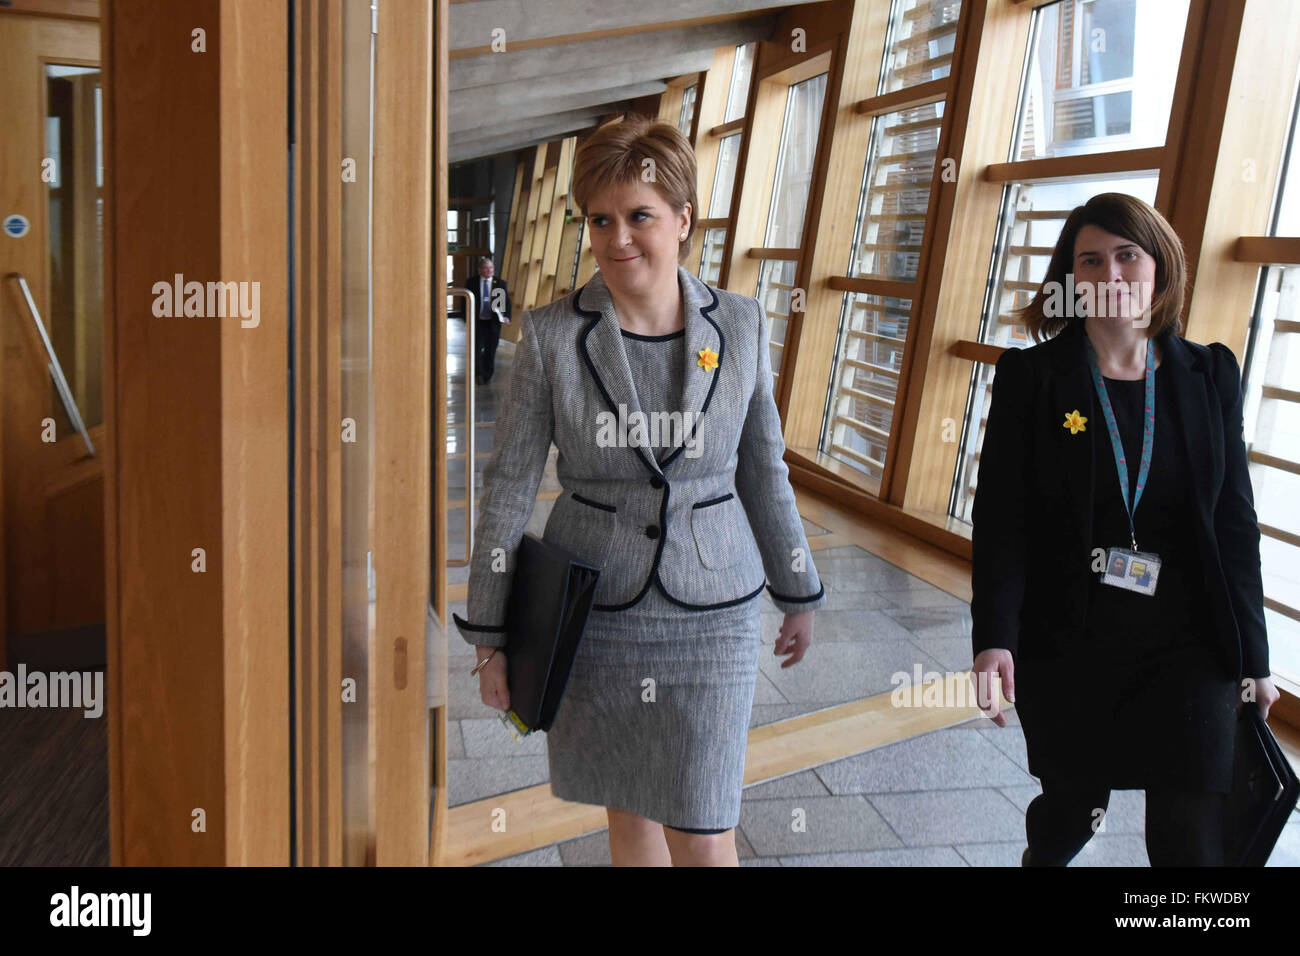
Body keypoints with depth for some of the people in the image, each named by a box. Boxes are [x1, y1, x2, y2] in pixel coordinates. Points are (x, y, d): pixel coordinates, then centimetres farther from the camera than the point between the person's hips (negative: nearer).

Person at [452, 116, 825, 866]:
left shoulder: (740, 325, -5)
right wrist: (491, 635, -3)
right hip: (591, 611, 0)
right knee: (629, 808, 18)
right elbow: (510, 486, -6)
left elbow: (763, 469, 5)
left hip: (711, 613, 0)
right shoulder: (552, 334, -10)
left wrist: (798, 594, 12)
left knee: (703, 837, 3)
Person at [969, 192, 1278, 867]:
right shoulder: (1031, 376, -5)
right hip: (1064, 647, -1)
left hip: (1184, 650, 2)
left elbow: (1234, 523, 5)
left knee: (1191, 840, -2)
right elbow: (1000, 515, -10)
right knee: (1074, 807, 15)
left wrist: (1252, 656, 6)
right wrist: (993, 636, -20)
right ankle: (1039, 854, 49)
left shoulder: (1209, 376, 2)